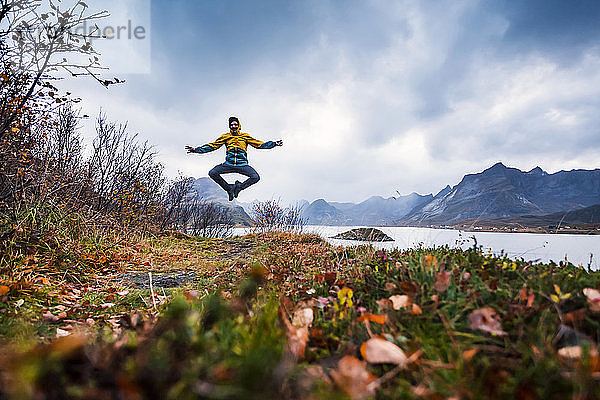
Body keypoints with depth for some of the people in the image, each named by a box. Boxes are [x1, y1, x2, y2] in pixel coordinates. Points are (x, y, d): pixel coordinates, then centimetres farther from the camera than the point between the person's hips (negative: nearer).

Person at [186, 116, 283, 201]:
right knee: (212, 173, -19)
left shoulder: (245, 136, 10)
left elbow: (259, 144, 9)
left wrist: (274, 144, 0)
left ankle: (240, 186, 5)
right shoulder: (226, 137, 11)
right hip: (228, 164, 1)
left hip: (242, 165, -1)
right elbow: (213, 145, 8)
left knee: (256, 177, -23)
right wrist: (196, 150, 0)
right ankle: (228, 188, 2)